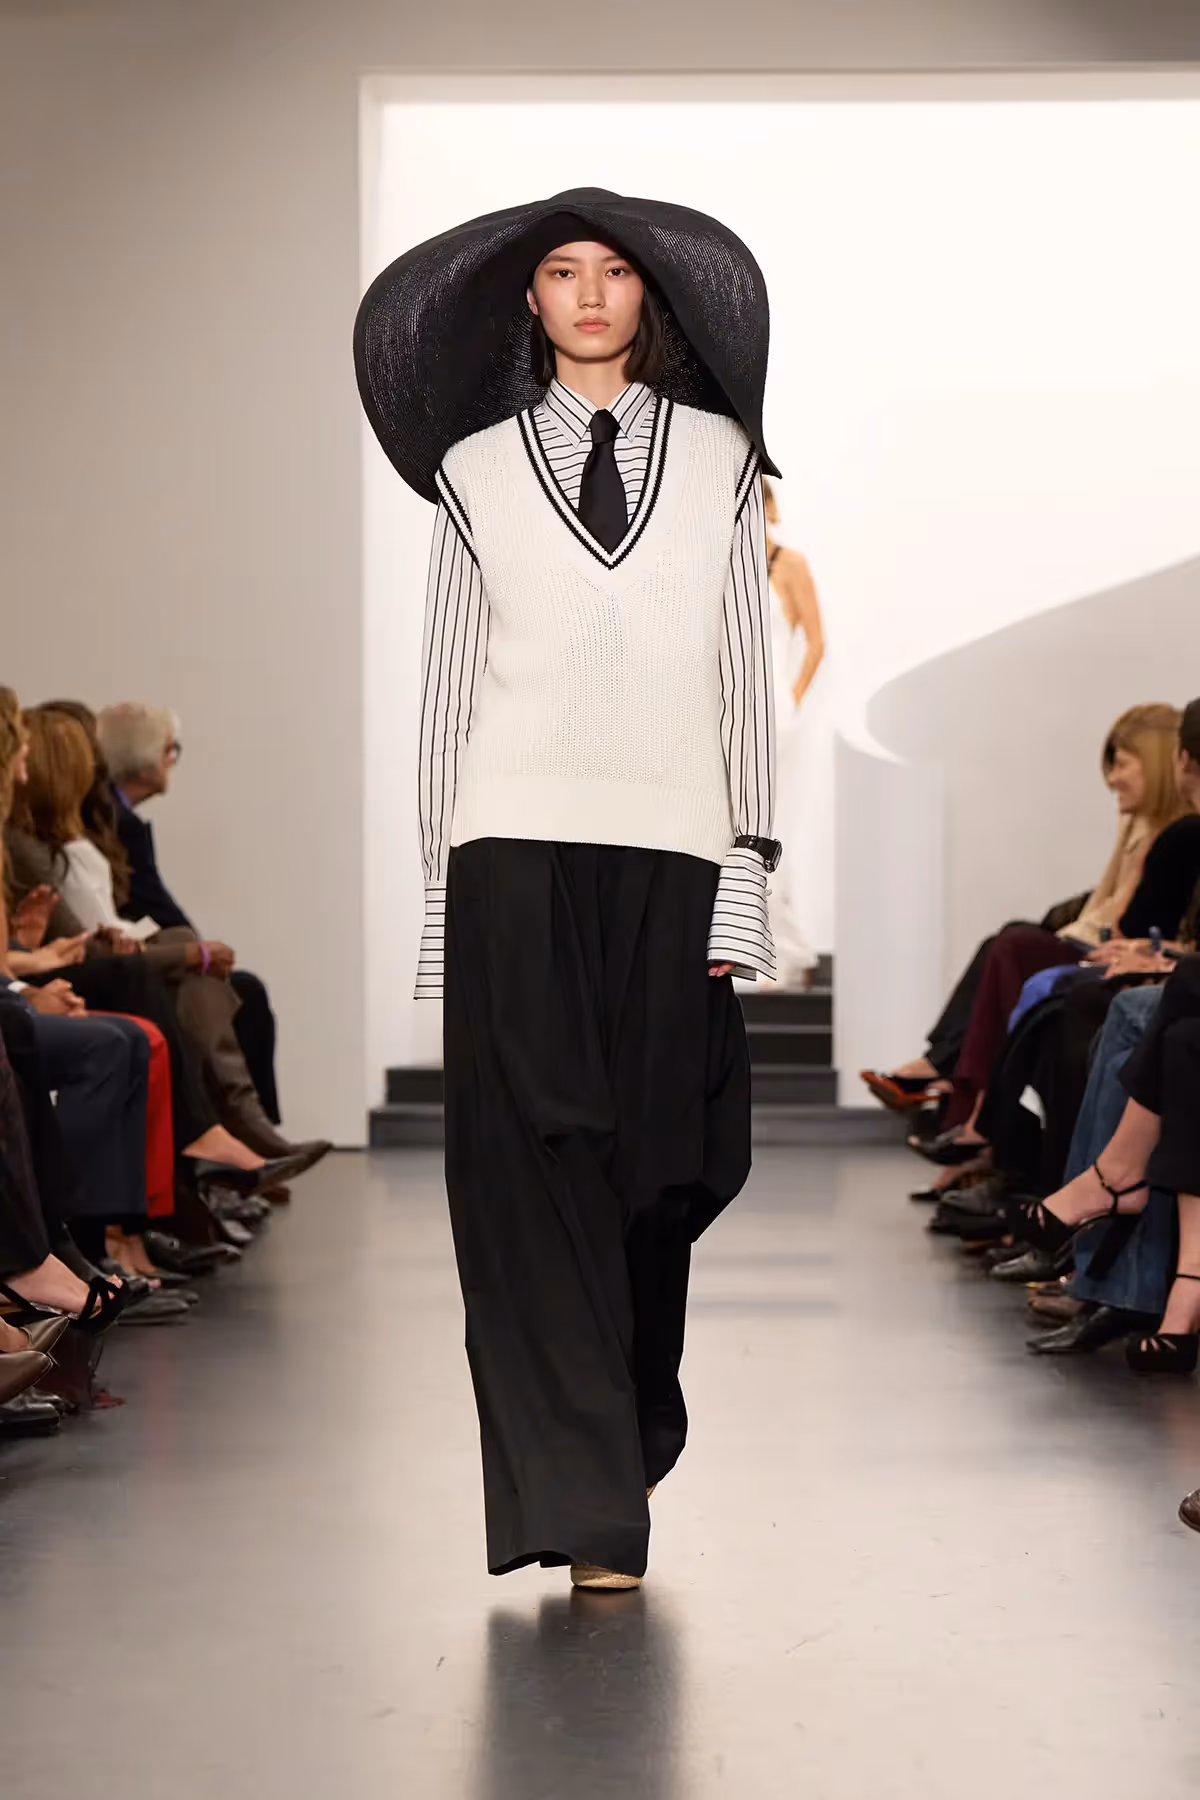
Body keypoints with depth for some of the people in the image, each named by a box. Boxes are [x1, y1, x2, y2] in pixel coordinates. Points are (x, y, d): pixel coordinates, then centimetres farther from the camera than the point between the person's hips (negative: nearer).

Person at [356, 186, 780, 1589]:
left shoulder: (718, 457, 12)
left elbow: (744, 667, 9)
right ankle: (584, 1505, -6)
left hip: (671, 845, 1)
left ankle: (632, 1442, 24)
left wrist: (748, 869, 1)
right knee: (535, 1158, -8)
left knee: (658, 1163, 2)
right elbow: (450, 677, 10)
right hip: (517, 843, -1)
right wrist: (439, 884, 5)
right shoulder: (478, 469, 11)